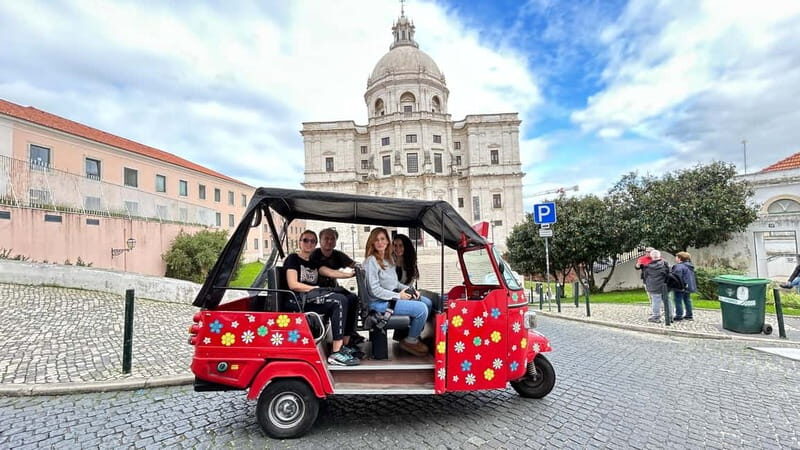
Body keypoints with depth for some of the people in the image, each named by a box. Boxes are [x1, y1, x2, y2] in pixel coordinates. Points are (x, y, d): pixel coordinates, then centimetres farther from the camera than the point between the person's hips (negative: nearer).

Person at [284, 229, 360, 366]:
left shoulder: (313, 263, 24)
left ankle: (344, 345, -10)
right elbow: (293, 285, -11)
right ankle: (336, 353, -30)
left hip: (314, 299, 8)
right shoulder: (293, 259, 3)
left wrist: (351, 274, -9)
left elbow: (330, 272, 5)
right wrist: (315, 288, -11)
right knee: (339, 300, -28)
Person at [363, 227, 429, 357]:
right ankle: (410, 341, 5)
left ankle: (415, 336, 21)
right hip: (380, 302, -9)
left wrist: (409, 289, 3)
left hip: (393, 296, 9)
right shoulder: (371, 261, -16)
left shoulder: (389, 258, 11)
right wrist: (398, 296, -17)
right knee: (421, 309, -18)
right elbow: (375, 290, -20)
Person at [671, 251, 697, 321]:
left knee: (678, 301, -3)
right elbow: (693, 277, 21)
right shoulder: (690, 266, 13)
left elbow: (677, 277, -24)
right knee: (687, 300, 17)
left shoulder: (679, 266, -19)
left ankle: (679, 316, -1)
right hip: (688, 286, 10)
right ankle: (689, 315, 25)